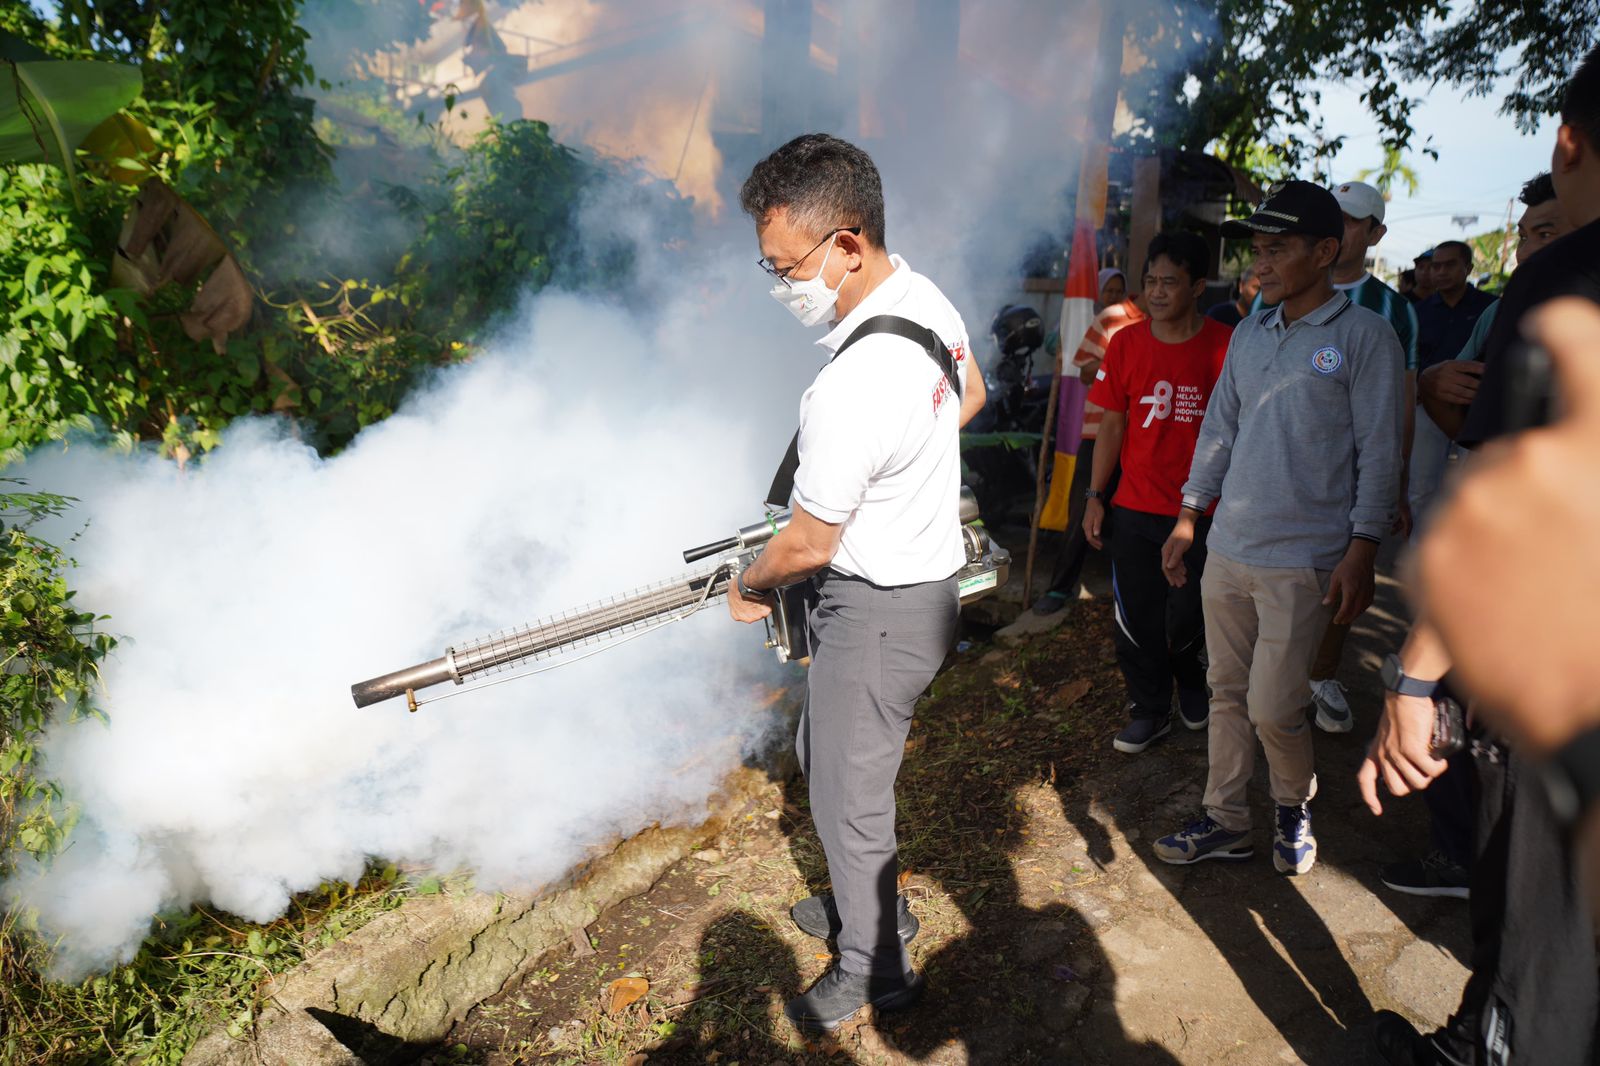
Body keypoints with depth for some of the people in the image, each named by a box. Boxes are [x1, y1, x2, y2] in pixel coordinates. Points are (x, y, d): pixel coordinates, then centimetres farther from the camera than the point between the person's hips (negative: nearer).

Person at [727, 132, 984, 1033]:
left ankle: (875, 969, 30)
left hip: (880, 609, -10)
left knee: (848, 791, 8)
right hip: (932, 575, 10)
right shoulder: (928, 297, -3)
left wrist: (750, 589, 1)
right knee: (824, 752, 25)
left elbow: (808, 545, -19)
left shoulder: (850, 389, -32)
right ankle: (863, 899, 45)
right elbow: (970, 397, 18)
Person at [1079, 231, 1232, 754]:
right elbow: (1112, 425, 5)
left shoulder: (1226, 346, -8)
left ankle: (1192, 683, 41)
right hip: (1134, 509, 2)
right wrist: (1095, 497, 3)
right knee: (1136, 618, 8)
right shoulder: (1125, 344, -1)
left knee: (1189, 618, 10)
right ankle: (1150, 711, 27)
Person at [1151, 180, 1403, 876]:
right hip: (1227, 549, 6)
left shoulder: (1364, 336, -6)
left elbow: (1379, 451, -7)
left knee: (1272, 707, -3)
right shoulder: (1249, 334, 11)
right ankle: (1227, 820, 25)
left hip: (1303, 558, -5)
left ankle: (1294, 808, 25)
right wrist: (1188, 517, 14)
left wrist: (1361, 551, -11)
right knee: (1227, 693, 11)